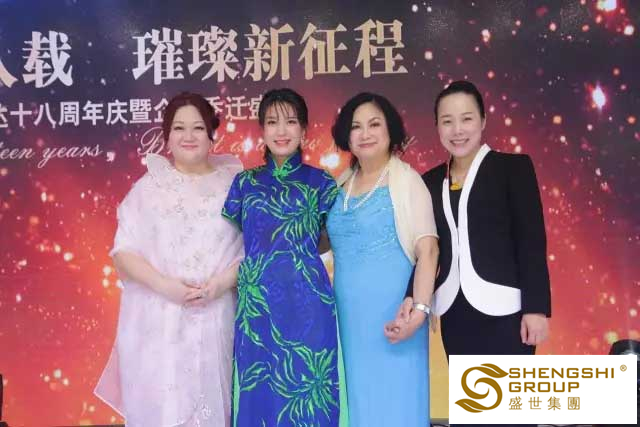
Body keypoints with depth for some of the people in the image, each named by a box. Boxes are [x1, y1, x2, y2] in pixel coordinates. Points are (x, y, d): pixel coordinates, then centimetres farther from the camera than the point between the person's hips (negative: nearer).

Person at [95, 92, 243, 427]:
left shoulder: (233, 184, 5)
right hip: (157, 324, 0)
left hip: (217, 322, 0)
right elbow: (123, 252, 1)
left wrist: (222, 282, -13)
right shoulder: (149, 187, 5)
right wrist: (166, 286, -14)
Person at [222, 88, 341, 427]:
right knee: (257, 397, 9)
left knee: (307, 396, 4)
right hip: (257, 306, 2)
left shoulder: (321, 183, 4)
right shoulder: (245, 182, 9)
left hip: (307, 305, -2)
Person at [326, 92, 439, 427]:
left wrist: (420, 310, -21)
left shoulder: (406, 180, -6)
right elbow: (324, 241, 19)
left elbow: (428, 249, -12)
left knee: (392, 400, 2)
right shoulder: (340, 185, 11)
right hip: (348, 313, 5)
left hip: (392, 313, -5)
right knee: (358, 398, 12)